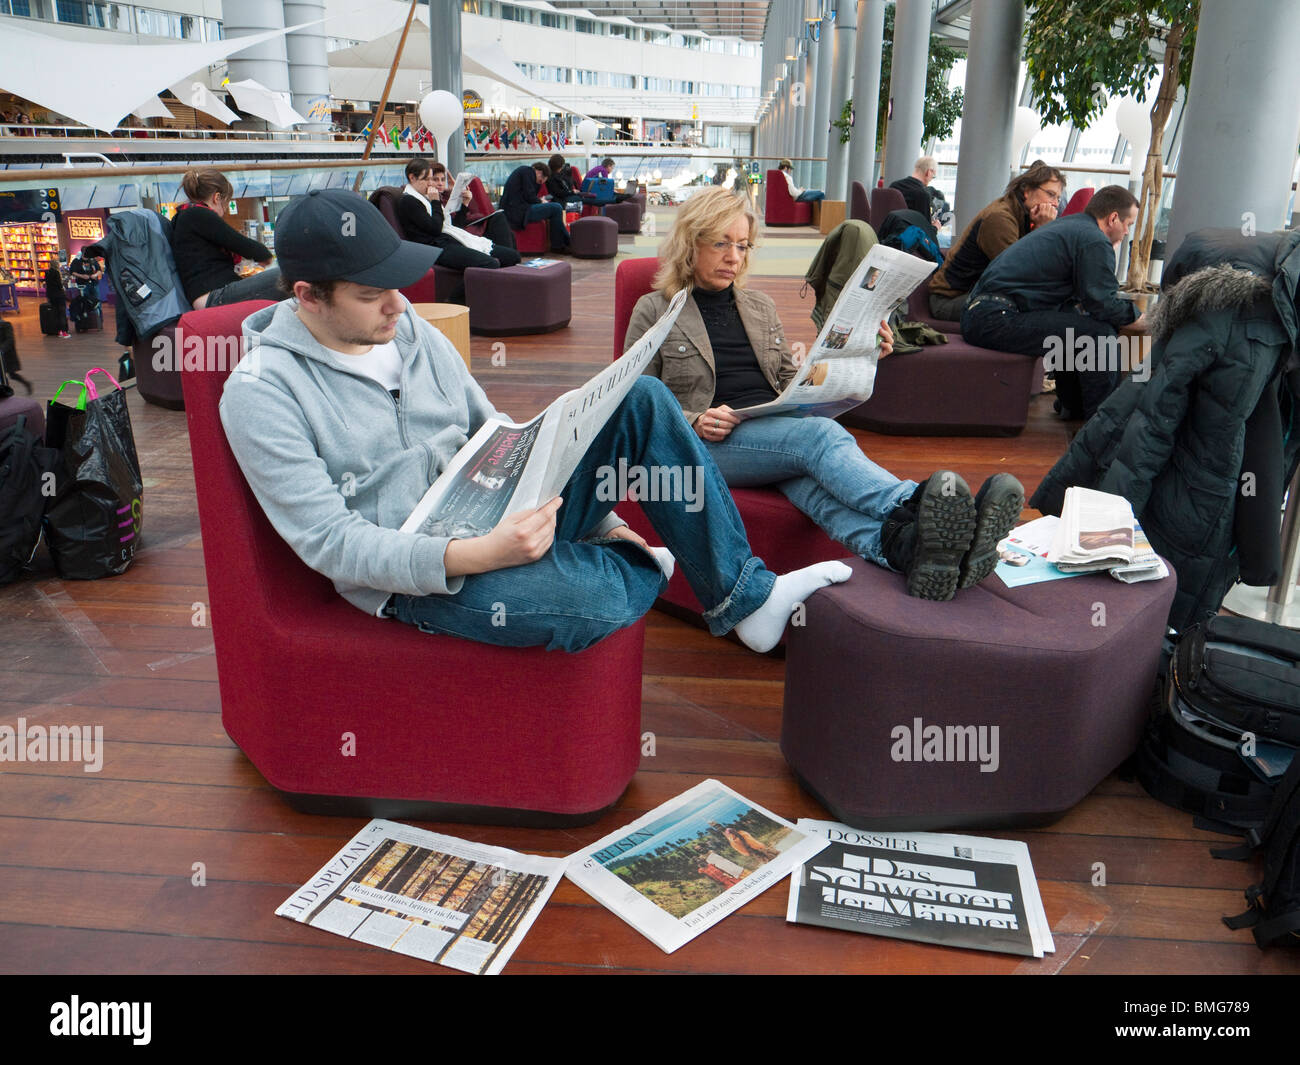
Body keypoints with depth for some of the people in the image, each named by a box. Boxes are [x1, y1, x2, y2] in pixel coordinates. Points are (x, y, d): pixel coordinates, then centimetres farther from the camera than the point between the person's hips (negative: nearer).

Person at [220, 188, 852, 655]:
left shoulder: (410, 331, 9)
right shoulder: (261, 394, -11)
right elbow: (330, 542, -19)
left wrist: (596, 516, 8)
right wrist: (475, 556, -32)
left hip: (496, 518, 7)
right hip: (408, 576, -6)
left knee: (639, 400, -9)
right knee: (581, 596, -37)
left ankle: (742, 595, -3)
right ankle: (639, 567, 3)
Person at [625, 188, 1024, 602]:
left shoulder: (760, 307, 24)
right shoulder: (654, 311, 10)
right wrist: (693, 422, -13)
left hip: (779, 434, 4)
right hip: (707, 446, -3)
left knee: (812, 481, -36)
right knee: (819, 434, -35)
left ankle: (903, 544, -67)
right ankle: (912, 506, -61)